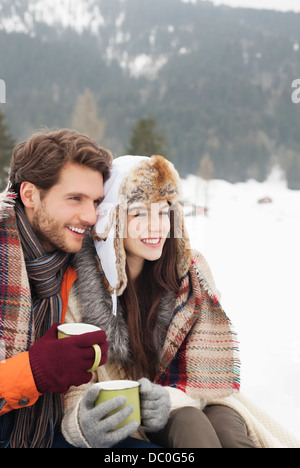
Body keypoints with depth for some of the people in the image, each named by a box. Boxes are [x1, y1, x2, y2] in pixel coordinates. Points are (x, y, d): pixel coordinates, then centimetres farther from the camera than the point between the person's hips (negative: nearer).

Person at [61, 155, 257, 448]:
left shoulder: (191, 271, -3)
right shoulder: (78, 289, -12)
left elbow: (209, 367, -2)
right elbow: (75, 388, -11)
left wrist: (170, 398, -23)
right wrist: (83, 426, -35)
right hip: (125, 423, -2)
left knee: (228, 426, -30)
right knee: (190, 423, -33)